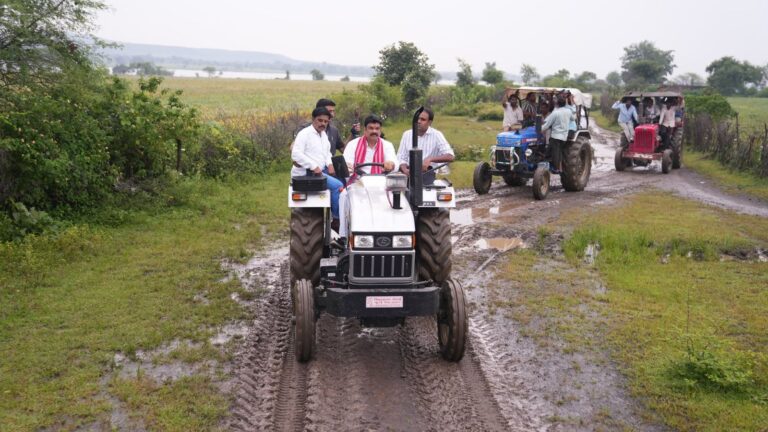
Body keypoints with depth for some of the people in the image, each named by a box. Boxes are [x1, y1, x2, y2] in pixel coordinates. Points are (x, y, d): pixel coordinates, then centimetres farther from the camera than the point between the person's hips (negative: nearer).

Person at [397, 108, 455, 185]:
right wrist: (405, 170, -12)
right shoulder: (407, 134, 11)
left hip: (427, 174, -2)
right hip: (409, 173, 2)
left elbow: (450, 156, -9)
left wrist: (430, 159, -23)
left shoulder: (436, 135, 0)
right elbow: (401, 158, 11)